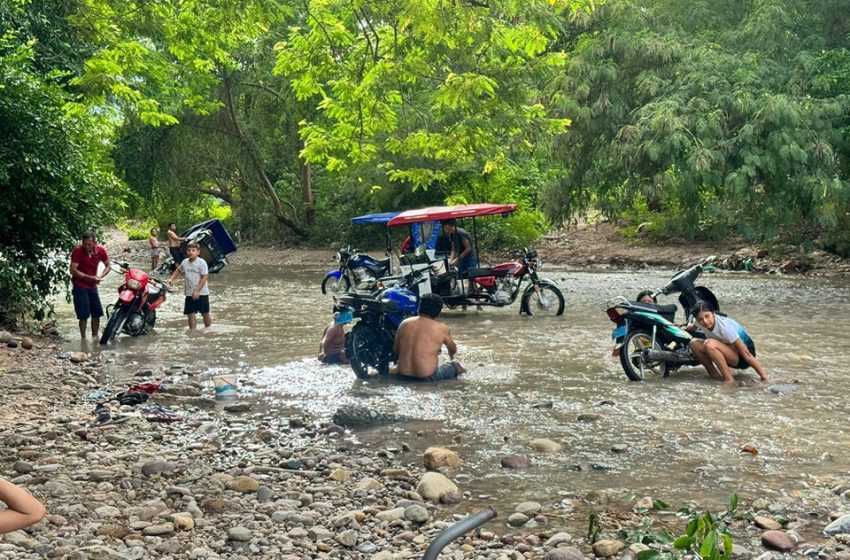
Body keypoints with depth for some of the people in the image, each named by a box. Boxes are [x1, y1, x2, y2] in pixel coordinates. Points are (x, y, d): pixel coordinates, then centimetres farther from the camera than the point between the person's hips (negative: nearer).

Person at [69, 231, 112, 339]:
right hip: (80, 286, -5)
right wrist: (89, 277, -24)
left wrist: (99, 276, -13)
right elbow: (73, 270, -21)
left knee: (97, 313, 8)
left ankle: (95, 337, 20)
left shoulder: (101, 250, -7)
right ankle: (83, 338, 2)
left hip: (92, 285, 5)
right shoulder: (77, 251, -19)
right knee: (83, 315, -6)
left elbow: (107, 266, 5)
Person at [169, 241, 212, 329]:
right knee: (190, 313, 4)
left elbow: (205, 277, -16)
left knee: (205, 313, 6)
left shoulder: (201, 262, -12)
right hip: (189, 293, 5)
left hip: (201, 293, -5)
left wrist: (197, 291, -21)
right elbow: (178, 270, 25)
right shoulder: (185, 262, 5)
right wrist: (171, 278, 10)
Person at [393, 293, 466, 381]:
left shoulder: (404, 323, 2)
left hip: (403, 376, 4)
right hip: (427, 377, -4)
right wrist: (451, 357, 43)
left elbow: (395, 349, 14)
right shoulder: (442, 328, -4)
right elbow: (453, 350, 17)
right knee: (454, 365, 27)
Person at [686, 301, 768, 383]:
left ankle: (729, 380, -23)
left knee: (709, 344, -31)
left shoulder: (724, 326, -30)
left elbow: (746, 354, -27)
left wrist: (764, 377, -26)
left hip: (742, 358, -7)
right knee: (694, 344, -12)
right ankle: (714, 374, -1)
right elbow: (690, 327, 17)